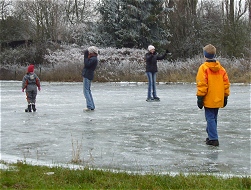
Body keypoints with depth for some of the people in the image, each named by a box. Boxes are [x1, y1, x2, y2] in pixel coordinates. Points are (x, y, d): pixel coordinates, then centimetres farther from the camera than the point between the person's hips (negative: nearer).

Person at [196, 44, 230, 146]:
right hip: (218, 99, 6)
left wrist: (200, 98, -10)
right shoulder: (221, 68, 6)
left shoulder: (203, 68, -12)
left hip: (209, 100, -6)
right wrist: (225, 97, 16)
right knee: (213, 118, 18)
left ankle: (213, 139, -7)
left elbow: (202, 84, -16)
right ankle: (211, 135, 28)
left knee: (210, 118, -2)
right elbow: (226, 84, 8)